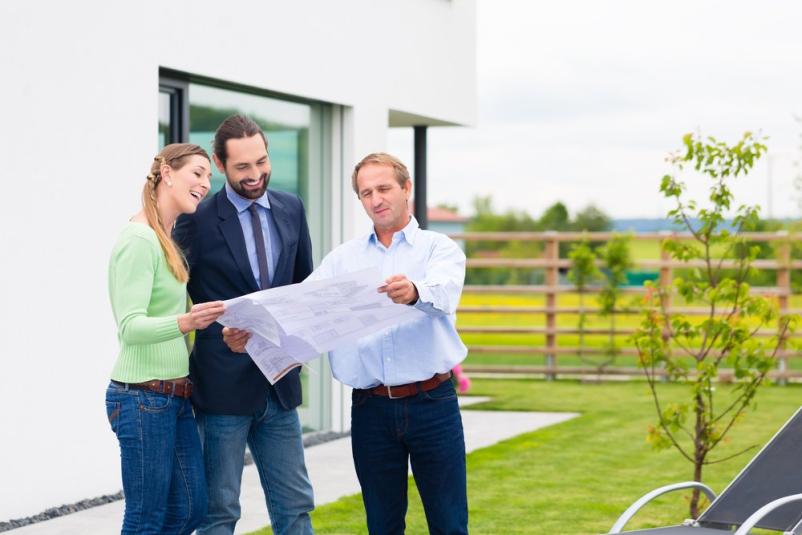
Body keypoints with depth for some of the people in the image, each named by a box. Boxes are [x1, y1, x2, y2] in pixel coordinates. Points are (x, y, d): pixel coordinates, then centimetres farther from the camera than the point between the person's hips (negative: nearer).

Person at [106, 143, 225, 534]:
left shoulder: (170, 241, 14)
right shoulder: (138, 240, -14)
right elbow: (130, 327, -23)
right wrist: (183, 323, -39)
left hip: (176, 396, 9)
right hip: (143, 396, -9)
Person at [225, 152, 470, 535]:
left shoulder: (438, 248, 3)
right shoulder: (342, 259, 11)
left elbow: (445, 289, -19)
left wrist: (415, 291, -44)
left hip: (432, 403, -3)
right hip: (371, 407, 3)